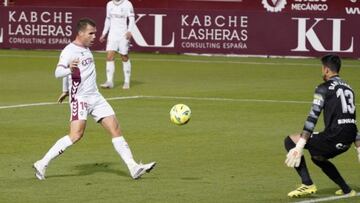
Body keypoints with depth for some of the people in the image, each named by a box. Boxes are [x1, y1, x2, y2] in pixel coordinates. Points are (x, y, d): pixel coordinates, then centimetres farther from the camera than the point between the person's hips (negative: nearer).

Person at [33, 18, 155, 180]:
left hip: (95, 97, 8)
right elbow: (58, 72, -28)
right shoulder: (69, 51, -13)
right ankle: (42, 164, -15)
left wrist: (65, 91, 37)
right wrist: (69, 69, -50)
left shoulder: (86, 49, 13)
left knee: (115, 129, 2)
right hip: (80, 99, -8)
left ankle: (133, 167, 2)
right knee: (76, 135, -21)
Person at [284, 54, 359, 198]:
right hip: (348, 139, 8)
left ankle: (307, 184, -8)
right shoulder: (348, 88, 21)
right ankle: (347, 190, 28)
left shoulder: (324, 88, -3)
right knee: (317, 156, 33)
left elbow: (313, 117, -11)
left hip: (334, 136, -8)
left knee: (290, 141, 2)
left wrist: (300, 146, -15)